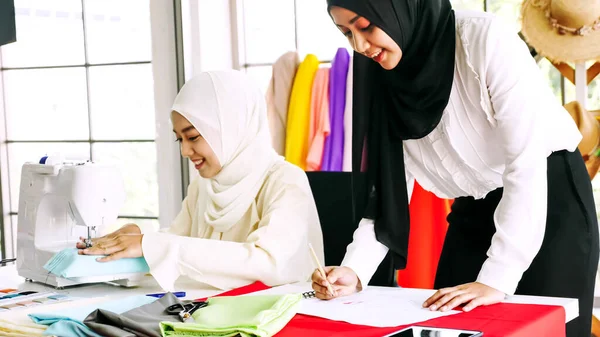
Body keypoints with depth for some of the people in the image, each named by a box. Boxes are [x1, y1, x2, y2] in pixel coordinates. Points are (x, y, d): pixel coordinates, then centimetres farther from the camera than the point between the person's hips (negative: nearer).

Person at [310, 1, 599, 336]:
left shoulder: (485, 38, -23)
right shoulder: (383, 81, -5)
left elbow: (528, 161, -27)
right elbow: (388, 188, -3)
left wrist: (497, 278, -31)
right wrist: (355, 269, -19)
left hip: (552, 199, -5)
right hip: (474, 214, 5)